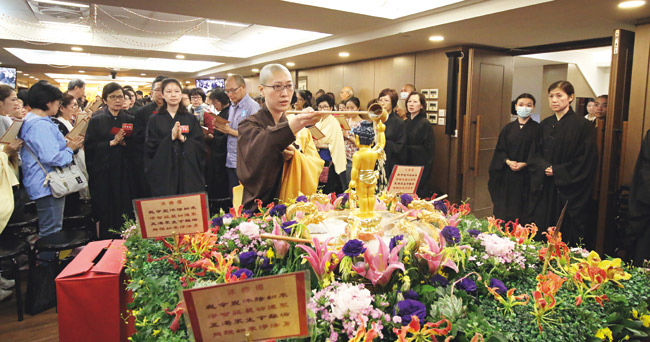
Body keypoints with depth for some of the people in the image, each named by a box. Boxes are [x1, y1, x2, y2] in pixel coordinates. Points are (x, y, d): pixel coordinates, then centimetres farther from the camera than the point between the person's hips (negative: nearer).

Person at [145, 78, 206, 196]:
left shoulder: (191, 119, 10)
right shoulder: (154, 120, 7)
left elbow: (201, 145, 1)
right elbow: (150, 148, -2)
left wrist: (182, 138, -14)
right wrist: (170, 137, -14)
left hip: (188, 173, 1)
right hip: (164, 174, -1)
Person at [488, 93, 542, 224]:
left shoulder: (537, 129, 1)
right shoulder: (508, 128, 9)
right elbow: (500, 149, 7)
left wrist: (524, 164, -16)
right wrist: (508, 161, -11)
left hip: (526, 175, -2)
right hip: (507, 174, 3)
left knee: (523, 207, 0)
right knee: (503, 209, 3)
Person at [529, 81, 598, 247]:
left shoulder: (582, 125, -6)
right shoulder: (545, 125, 10)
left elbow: (586, 161, -10)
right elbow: (535, 154, 9)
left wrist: (557, 172, -14)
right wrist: (544, 167, -11)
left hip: (569, 192, -5)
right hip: (545, 191, 5)